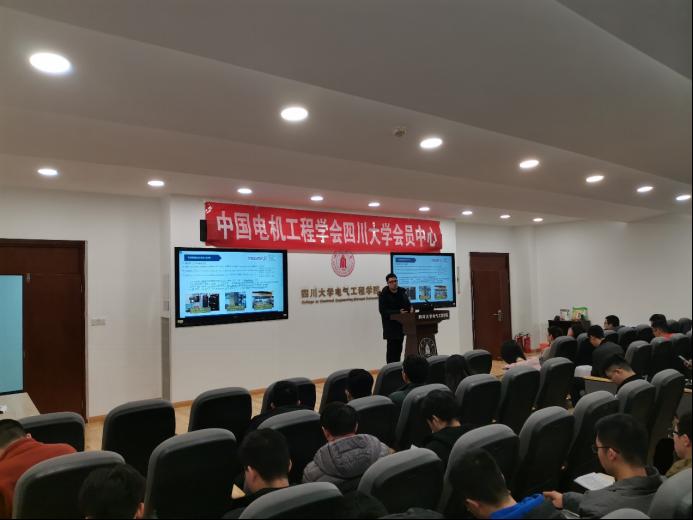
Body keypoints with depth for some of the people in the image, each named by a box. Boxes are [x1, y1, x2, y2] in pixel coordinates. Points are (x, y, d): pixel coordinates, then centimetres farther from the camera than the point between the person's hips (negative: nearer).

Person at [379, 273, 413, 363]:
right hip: (390, 326, -5)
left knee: (399, 347, 9)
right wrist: (398, 312, -23)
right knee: (392, 347, -7)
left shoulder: (402, 291, 4)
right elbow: (383, 311, -15)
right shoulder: (383, 294, -10)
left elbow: (407, 304, 12)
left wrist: (410, 308, -14)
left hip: (401, 324, 5)